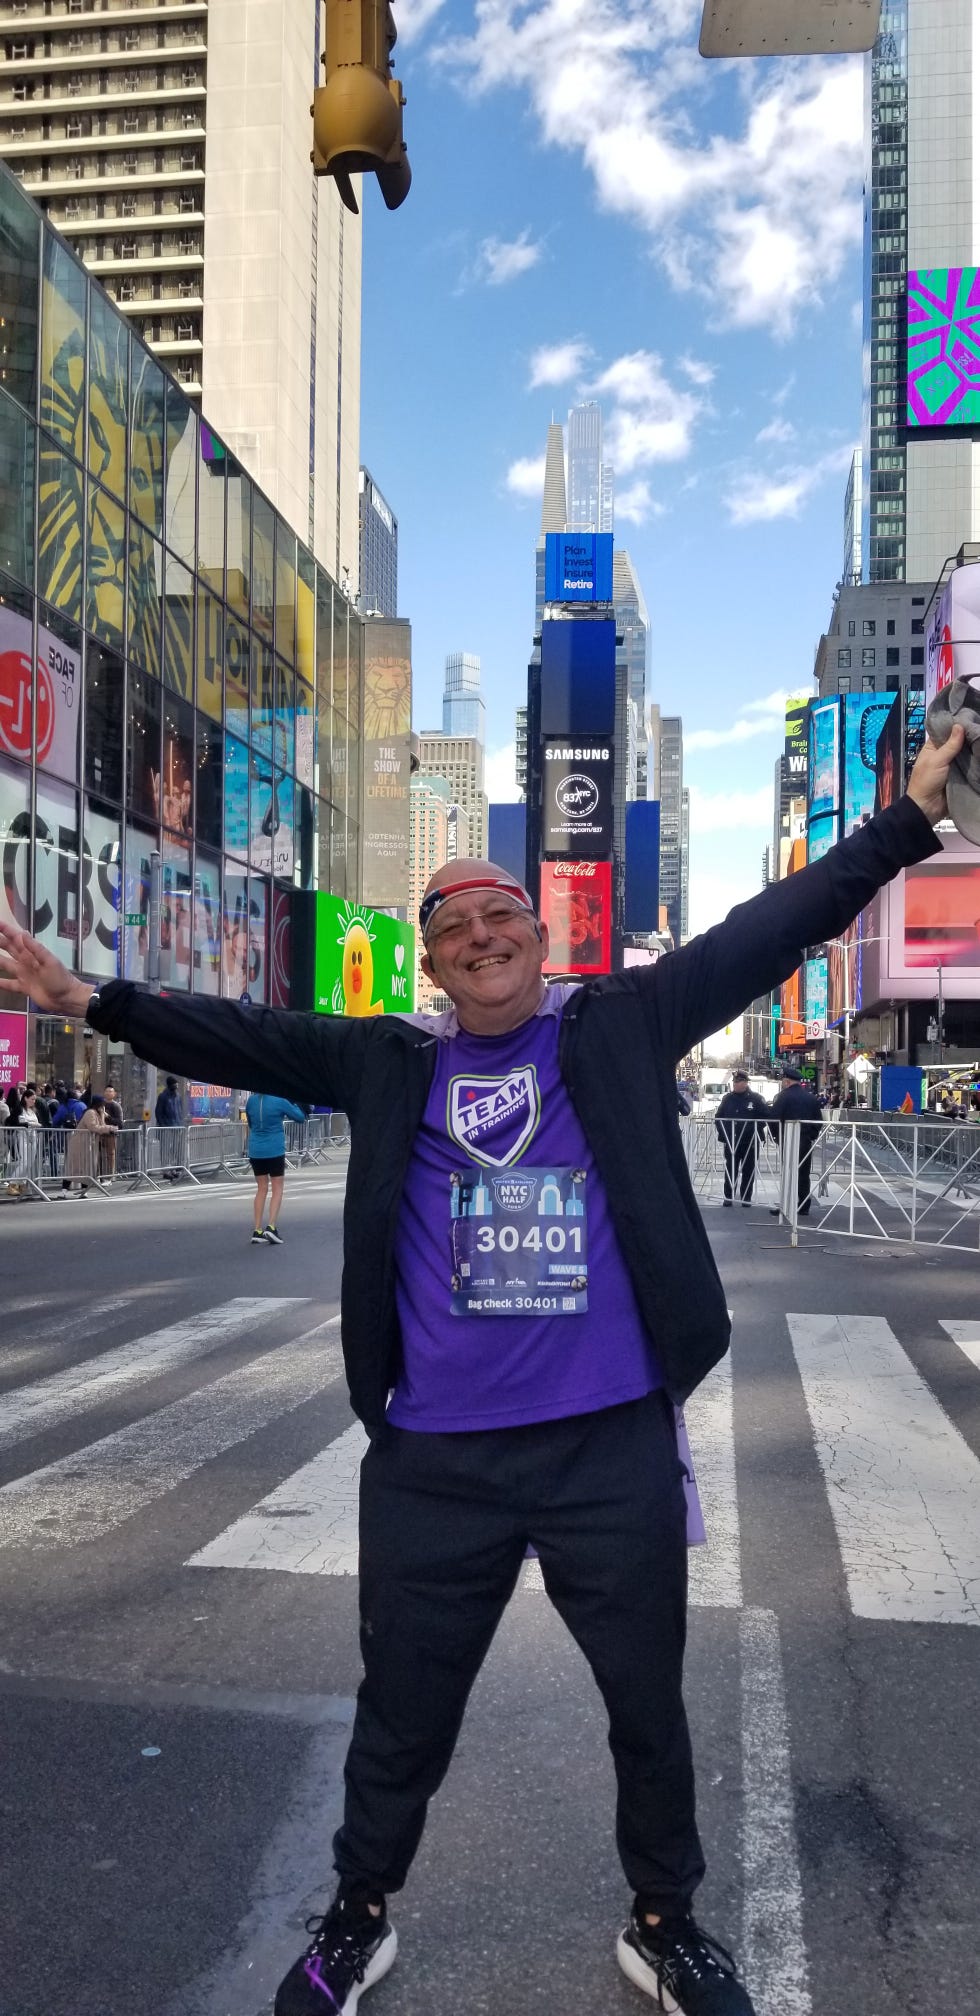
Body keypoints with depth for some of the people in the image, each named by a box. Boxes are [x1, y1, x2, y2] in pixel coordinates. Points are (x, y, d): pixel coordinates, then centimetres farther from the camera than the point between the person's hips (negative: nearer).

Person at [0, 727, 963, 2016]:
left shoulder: (625, 1026, 1)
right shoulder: (386, 1061, 5)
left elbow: (771, 930, 1)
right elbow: (240, 1037, 6)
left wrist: (914, 812, 0)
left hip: (616, 1447, 0)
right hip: (433, 1461, 1)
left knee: (649, 1703, 18)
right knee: (402, 1711, 18)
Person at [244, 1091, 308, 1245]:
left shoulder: (251, 1101, 1)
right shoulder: (279, 1101, -12)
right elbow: (300, 1116, 0)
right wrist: (292, 1102, 12)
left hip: (255, 1151, 4)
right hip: (275, 1150, -4)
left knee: (261, 1189, 12)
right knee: (277, 1189, 6)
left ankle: (257, 1231, 9)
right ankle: (271, 1226, -8)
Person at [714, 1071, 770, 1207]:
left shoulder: (756, 1098, -4)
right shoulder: (727, 1098, 7)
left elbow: (766, 1116, -3)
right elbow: (718, 1117, 12)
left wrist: (755, 1130, -11)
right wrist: (722, 1134, 1)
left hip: (750, 1142, -2)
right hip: (730, 1142, 2)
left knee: (748, 1171, 6)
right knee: (730, 1170, 5)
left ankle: (746, 1198, 15)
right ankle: (728, 1197, 12)